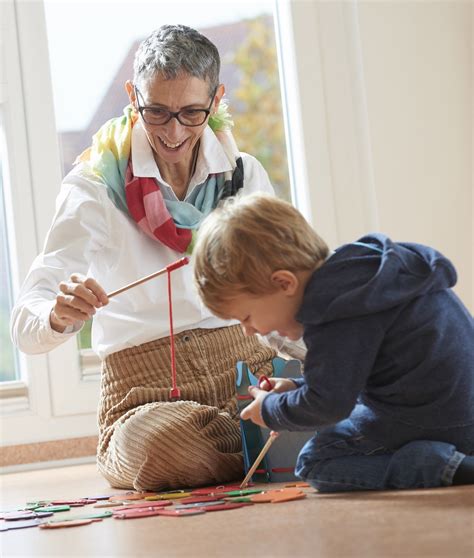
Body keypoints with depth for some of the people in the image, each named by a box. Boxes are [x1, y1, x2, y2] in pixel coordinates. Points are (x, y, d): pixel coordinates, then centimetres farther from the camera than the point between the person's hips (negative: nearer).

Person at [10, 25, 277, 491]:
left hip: (249, 374, 3)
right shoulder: (94, 186, -1)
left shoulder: (245, 174, 10)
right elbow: (26, 324, -9)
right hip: (145, 394, -2)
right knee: (162, 442, -38)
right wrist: (59, 316, -33)